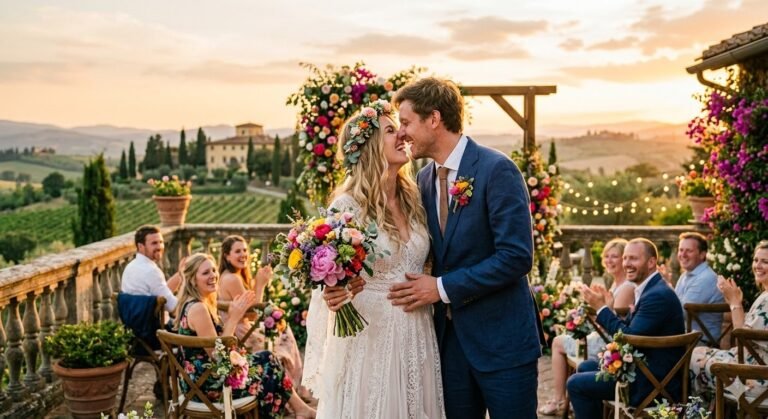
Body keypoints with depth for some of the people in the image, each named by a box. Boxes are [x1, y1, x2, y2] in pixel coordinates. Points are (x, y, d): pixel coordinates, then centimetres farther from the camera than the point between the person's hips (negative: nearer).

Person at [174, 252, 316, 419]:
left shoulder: (191, 304, 9)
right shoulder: (197, 308, -21)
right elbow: (216, 354, -21)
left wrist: (234, 316, 2)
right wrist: (234, 318, -15)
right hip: (205, 382, -9)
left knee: (265, 360, 13)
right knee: (269, 362, 3)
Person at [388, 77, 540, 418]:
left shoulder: (497, 170, -14)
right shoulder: (424, 178, 7)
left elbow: (516, 256, -20)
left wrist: (443, 287, -18)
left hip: (501, 339, -6)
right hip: (450, 337, 6)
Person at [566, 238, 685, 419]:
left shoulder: (658, 295, -21)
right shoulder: (651, 289, 10)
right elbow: (629, 331, 11)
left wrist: (601, 308, -16)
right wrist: (608, 307, -1)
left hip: (654, 382, -10)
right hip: (646, 367, 10)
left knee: (576, 383, -9)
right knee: (585, 367, 20)